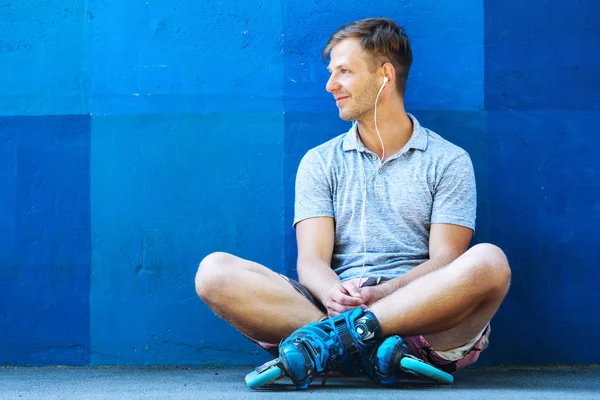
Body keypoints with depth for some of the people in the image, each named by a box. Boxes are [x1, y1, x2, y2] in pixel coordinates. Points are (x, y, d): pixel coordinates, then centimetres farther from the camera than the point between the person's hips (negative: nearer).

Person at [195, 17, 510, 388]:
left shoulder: (449, 161, 12)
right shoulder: (320, 162, 18)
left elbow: (445, 260, 0)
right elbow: (312, 259, 5)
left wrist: (380, 294, -20)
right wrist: (333, 294, -21)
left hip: (423, 314, -2)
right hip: (335, 304, 2)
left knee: (488, 262, -33)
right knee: (215, 270, -20)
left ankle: (340, 332, -35)